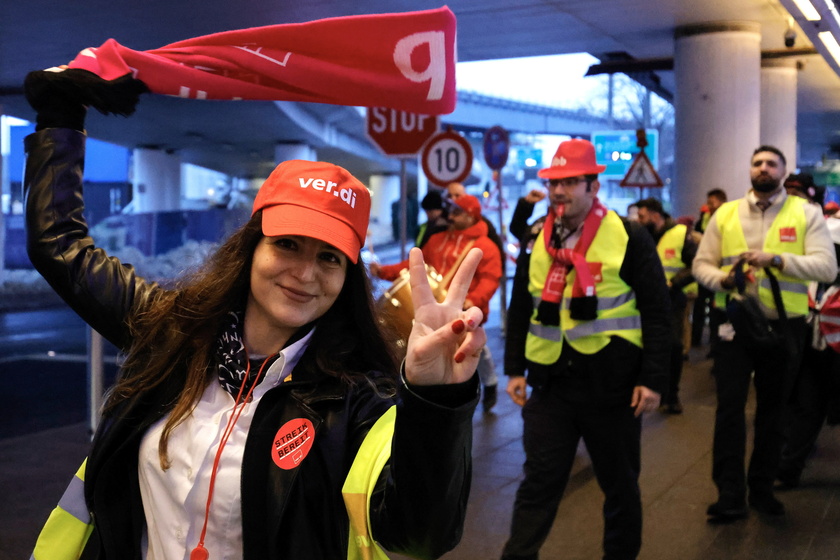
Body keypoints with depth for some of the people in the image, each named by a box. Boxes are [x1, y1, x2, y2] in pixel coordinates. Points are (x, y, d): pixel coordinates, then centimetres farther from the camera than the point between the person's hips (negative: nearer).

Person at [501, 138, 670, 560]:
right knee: (538, 483, 5)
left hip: (612, 382, -3)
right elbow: (520, 309, 13)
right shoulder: (537, 240, 6)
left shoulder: (630, 237, -7)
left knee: (620, 484, 14)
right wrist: (515, 368, 8)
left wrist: (653, 379, -12)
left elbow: (656, 312, -7)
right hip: (551, 382, 3)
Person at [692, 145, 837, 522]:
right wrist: (723, 279, -17)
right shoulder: (726, 214, 5)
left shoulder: (806, 213, -1)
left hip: (784, 325, 0)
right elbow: (701, 264, 4)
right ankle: (730, 496, 8)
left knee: (773, 410, 12)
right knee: (729, 408, -1)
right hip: (734, 322, 1)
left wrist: (777, 259, -25)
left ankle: (762, 489, 29)